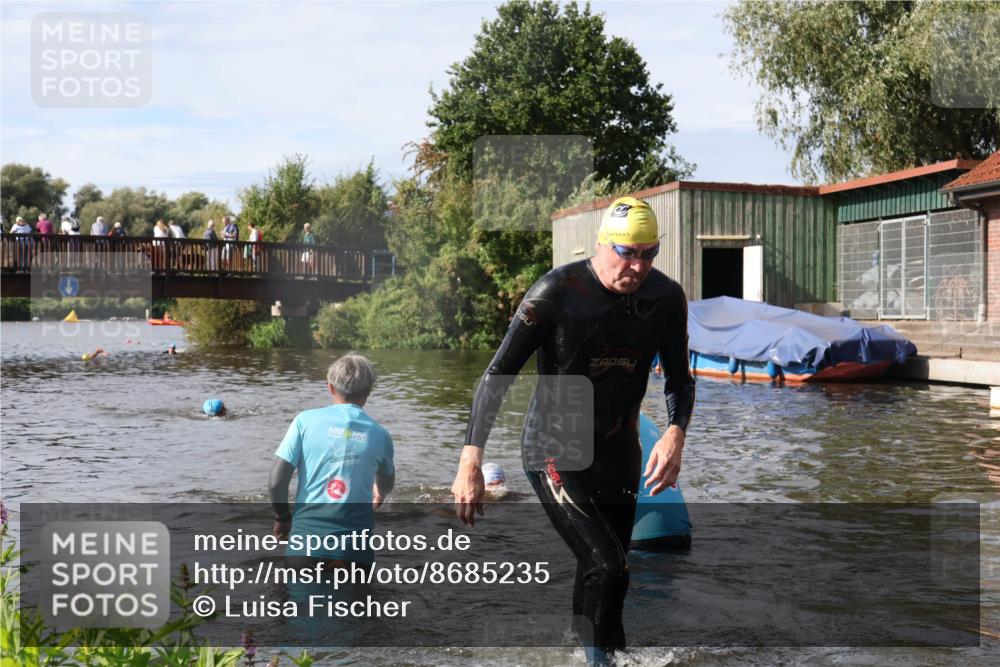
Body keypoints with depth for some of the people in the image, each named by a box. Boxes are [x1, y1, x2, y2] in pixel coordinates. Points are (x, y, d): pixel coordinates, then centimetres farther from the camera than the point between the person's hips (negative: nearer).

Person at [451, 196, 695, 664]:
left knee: (604, 576, 13)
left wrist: (675, 434, -15)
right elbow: (498, 374, -16)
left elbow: (679, 378, 6)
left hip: (619, 455, 5)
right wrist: (470, 463, -23)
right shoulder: (557, 291, -19)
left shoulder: (666, 297, -6)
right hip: (555, 451, -5)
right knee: (607, 568, -20)